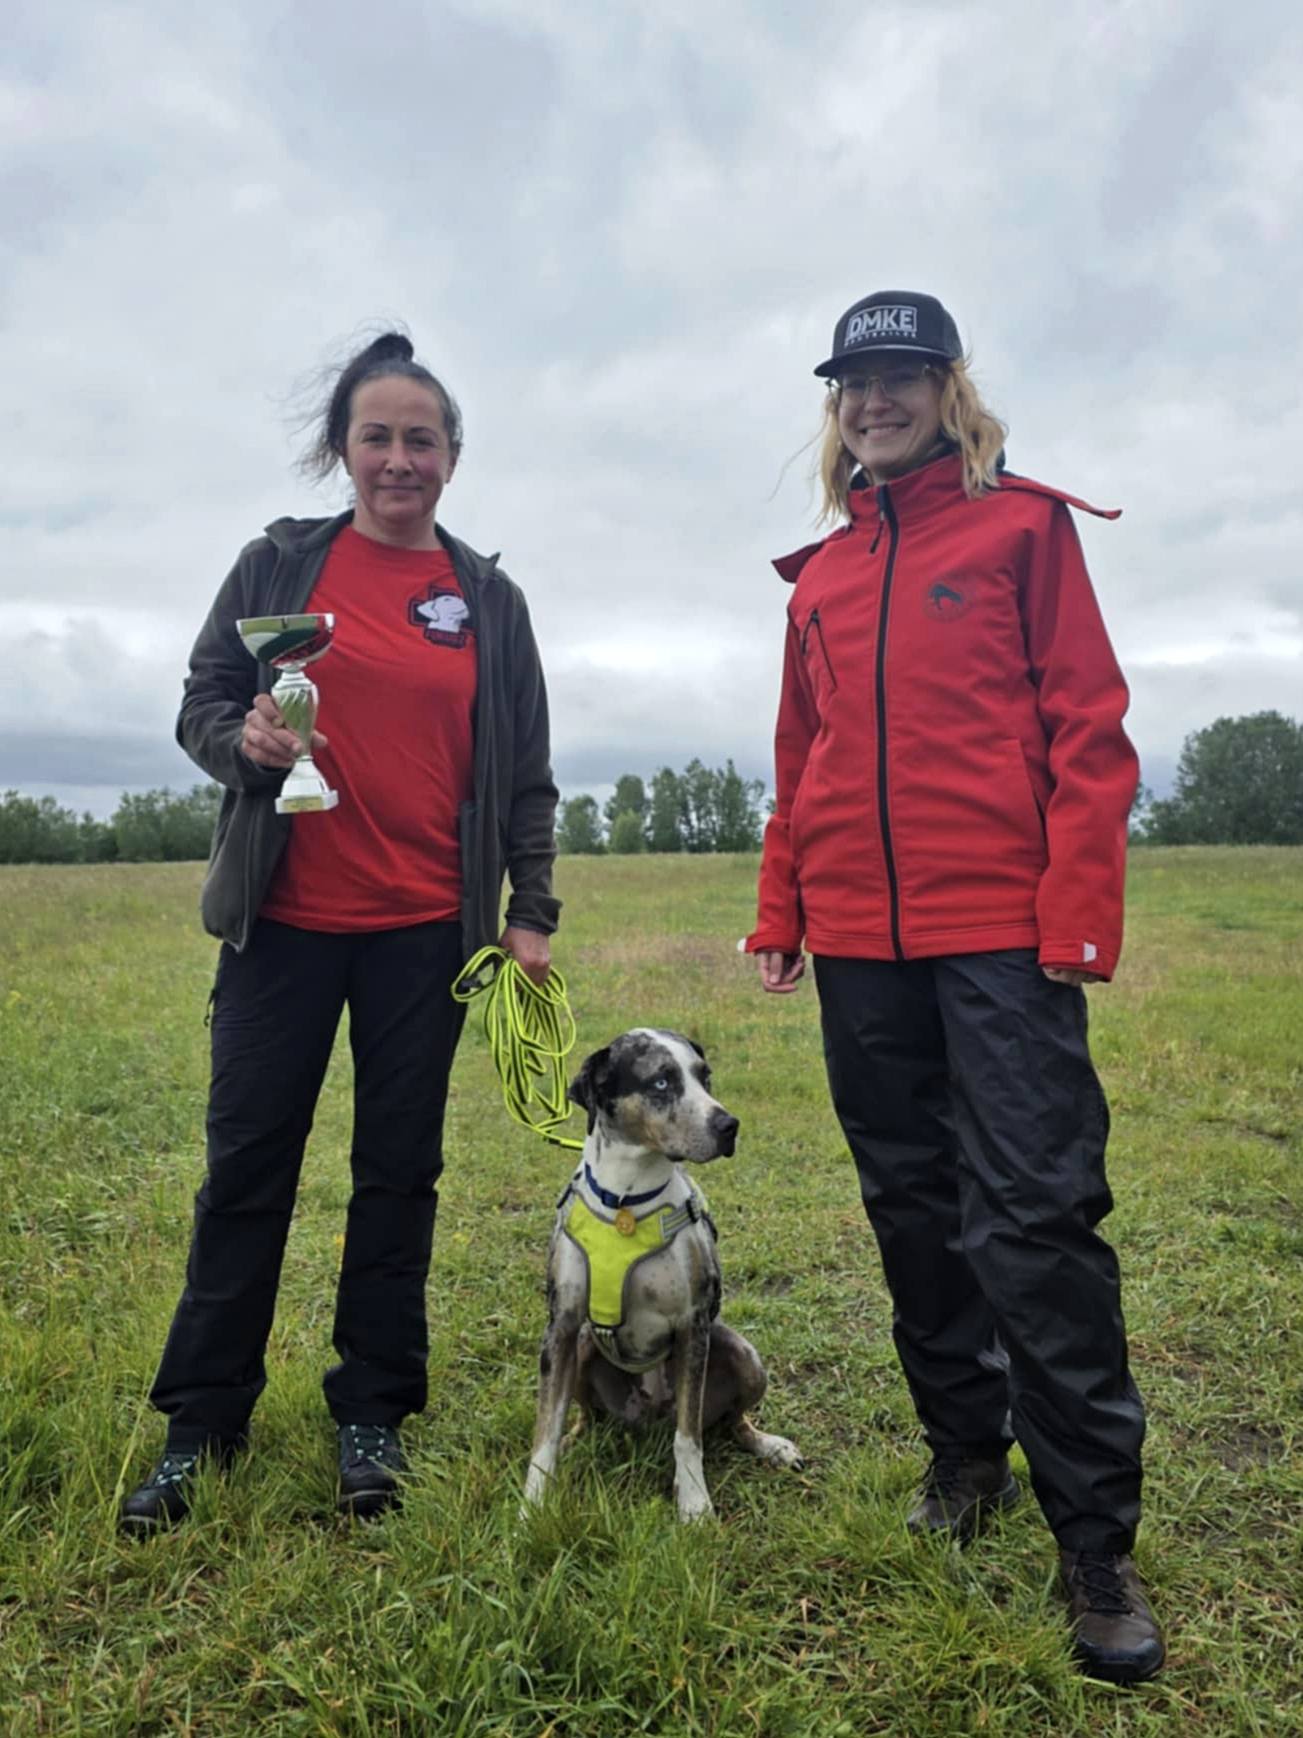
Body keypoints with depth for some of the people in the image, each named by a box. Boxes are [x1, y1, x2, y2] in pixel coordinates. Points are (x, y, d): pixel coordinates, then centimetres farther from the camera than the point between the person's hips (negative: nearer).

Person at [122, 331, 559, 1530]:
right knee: (247, 1163, 5)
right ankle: (201, 1423, 21)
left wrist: (533, 915, 3)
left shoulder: (489, 599, 7)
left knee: (399, 1170, 7)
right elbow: (200, 705, 7)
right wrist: (243, 738, -16)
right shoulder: (279, 563, 5)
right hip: (286, 919, 0)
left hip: (427, 929, 1)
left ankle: (374, 1412, 23)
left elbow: (525, 775, 8)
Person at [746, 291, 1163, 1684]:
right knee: (910, 1202, 11)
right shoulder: (821, 572, 17)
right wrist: (779, 910, 13)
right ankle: (965, 1455, 29)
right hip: (858, 937, 5)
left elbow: (1086, 725, -2)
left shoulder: (1023, 524, 5)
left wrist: (1080, 910, -12)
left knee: (1034, 1211, -7)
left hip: (1000, 929, -5)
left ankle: (1095, 1541, 7)